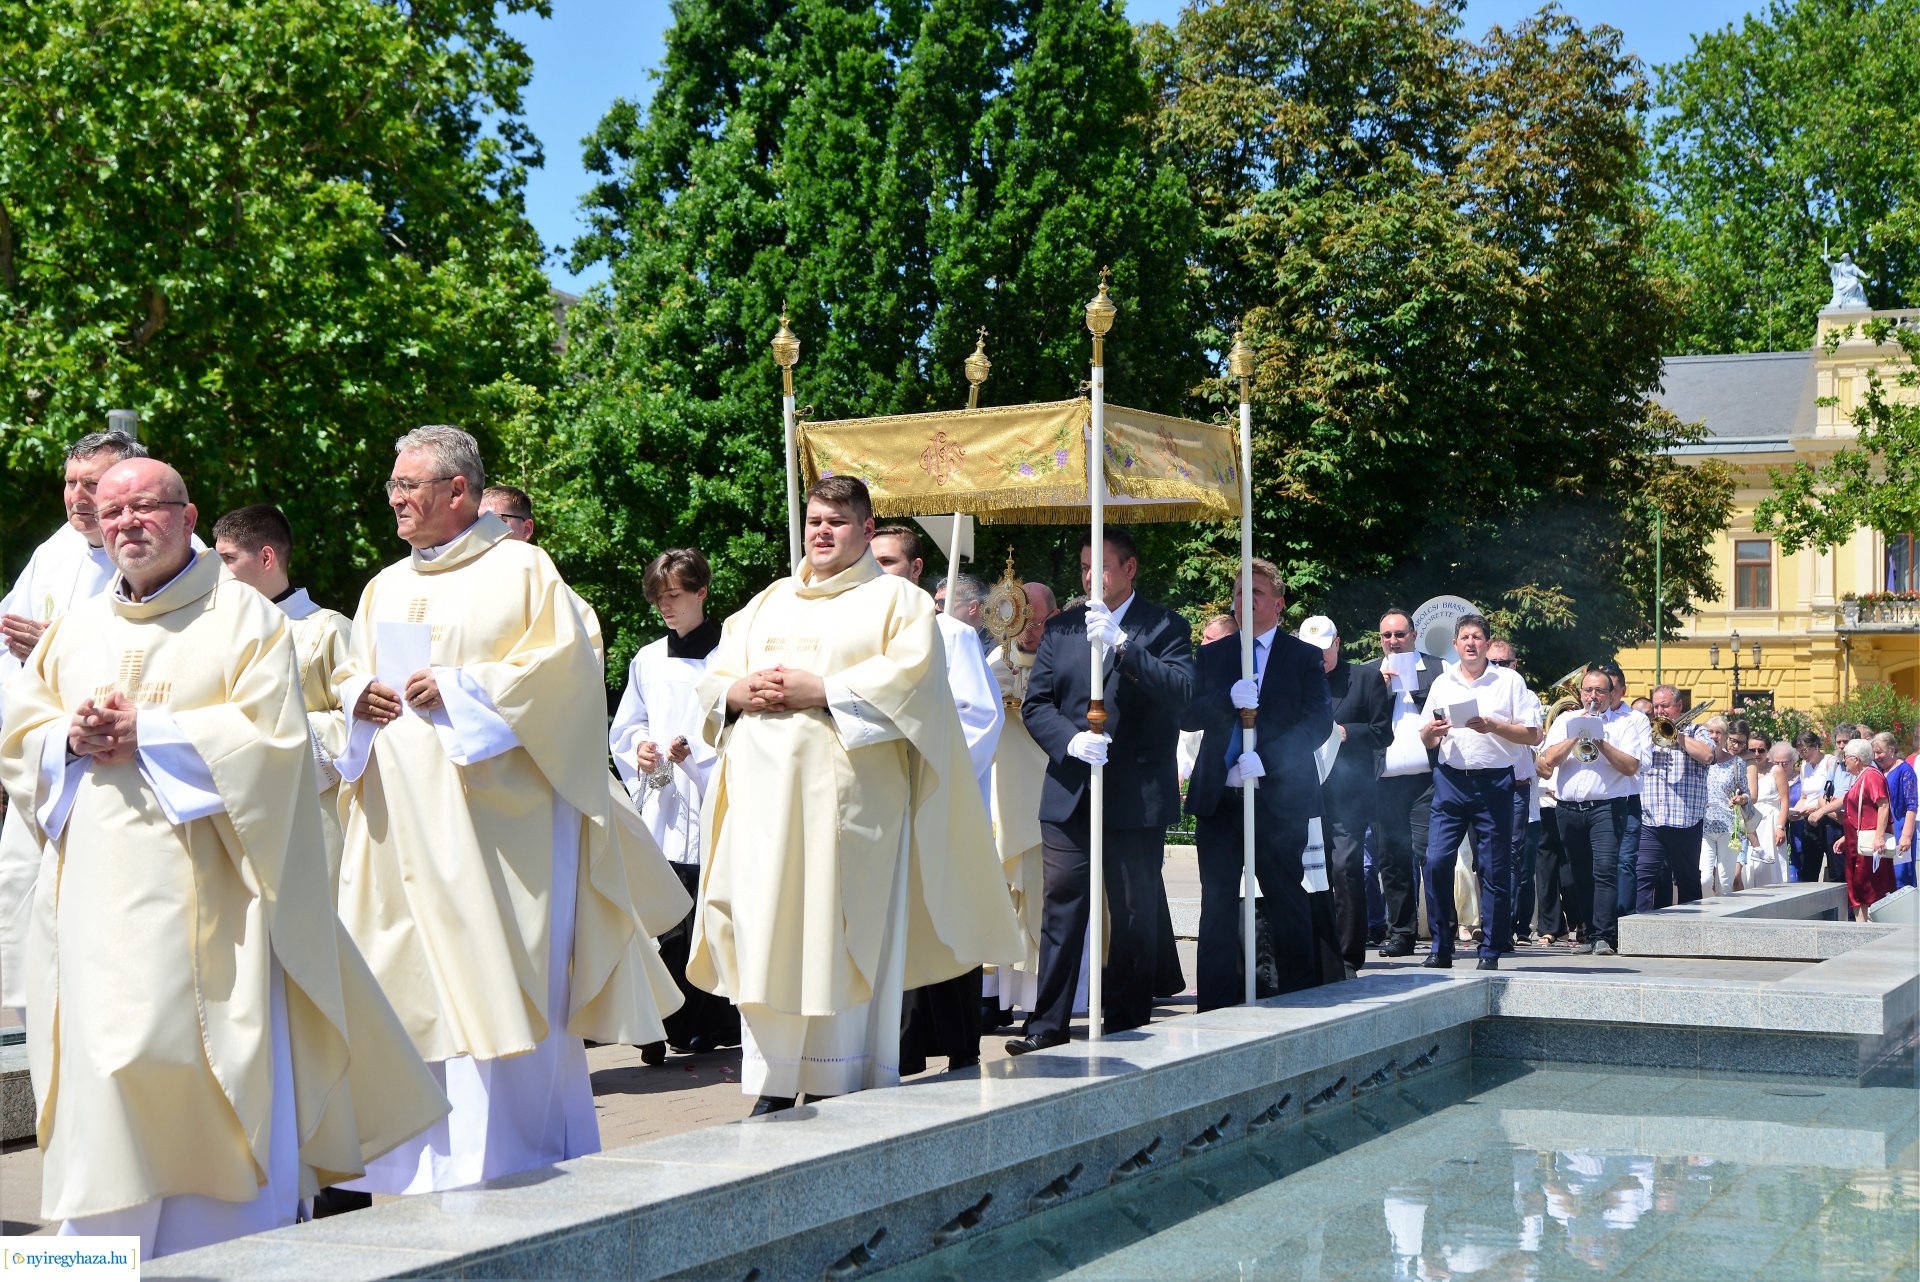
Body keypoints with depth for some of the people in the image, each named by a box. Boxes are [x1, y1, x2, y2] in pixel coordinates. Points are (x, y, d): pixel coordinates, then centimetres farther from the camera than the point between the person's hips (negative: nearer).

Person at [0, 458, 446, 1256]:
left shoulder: (244, 616, 3)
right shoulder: (75, 630, 19)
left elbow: (270, 734, -8)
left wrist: (144, 735, -12)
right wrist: (75, 739, -6)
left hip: (200, 886, -4)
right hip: (99, 891, 4)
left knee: (209, 1079, -7)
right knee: (105, 1077, 1)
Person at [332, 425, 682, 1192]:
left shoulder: (521, 571, 2)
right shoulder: (386, 588, 20)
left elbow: (562, 667, -8)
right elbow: (350, 674, 23)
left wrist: (460, 690, -13)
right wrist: (361, 696, -1)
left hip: (490, 810, -6)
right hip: (402, 821, 6)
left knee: (494, 981, -8)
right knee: (407, 984, 2)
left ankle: (502, 1164, -2)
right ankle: (415, 1169, 9)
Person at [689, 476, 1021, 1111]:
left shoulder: (897, 600, 7)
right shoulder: (766, 603, 23)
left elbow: (908, 675, -9)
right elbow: (713, 678, 19)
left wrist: (821, 691, -15)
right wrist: (739, 692, -4)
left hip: (847, 794, -4)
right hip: (765, 791, 5)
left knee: (838, 933, -6)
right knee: (764, 932, -1)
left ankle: (839, 1090, -1)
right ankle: (772, 1087, 2)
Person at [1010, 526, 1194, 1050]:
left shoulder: (1166, 628, 2)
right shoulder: (1061, 628, 12)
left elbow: (1181, 691, -14)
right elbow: (1035, 704, 8)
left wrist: (1121, 644, -23)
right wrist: (1071, 740, -11)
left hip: (1138, 798, -2)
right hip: (1070, 793, 2)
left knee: (1134, 917, 4)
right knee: (1062, 910, -1)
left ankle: (1127, 1026, 13)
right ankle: (1048, 1026, 2)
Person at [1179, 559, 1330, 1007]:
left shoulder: (1305, 658, 6)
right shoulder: (1212, 656, 14)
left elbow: (1319, 722, -4)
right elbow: (1186, 715, 3)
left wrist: (1266, 757, -17)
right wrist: (1228, 698, -17)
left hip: (1279, 798, -3)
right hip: (1219, 798, 3)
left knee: (1288, 906, 0)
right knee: (1218, 908, 2)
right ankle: (1216, 1013, 5)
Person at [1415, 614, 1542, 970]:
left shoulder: (1509, 681, 5)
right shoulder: (1442, 683, 14)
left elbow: (1533, 736, 0)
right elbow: (1428, 742, 18)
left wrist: (1494, 726, -13)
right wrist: (1430, 731, -5)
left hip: (1494, 781, -2)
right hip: (1450, 780, 2)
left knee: (1495, 868, -1)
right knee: (1437, 862, -8)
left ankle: (1491, 950, 7)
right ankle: (1441, 947, 1)